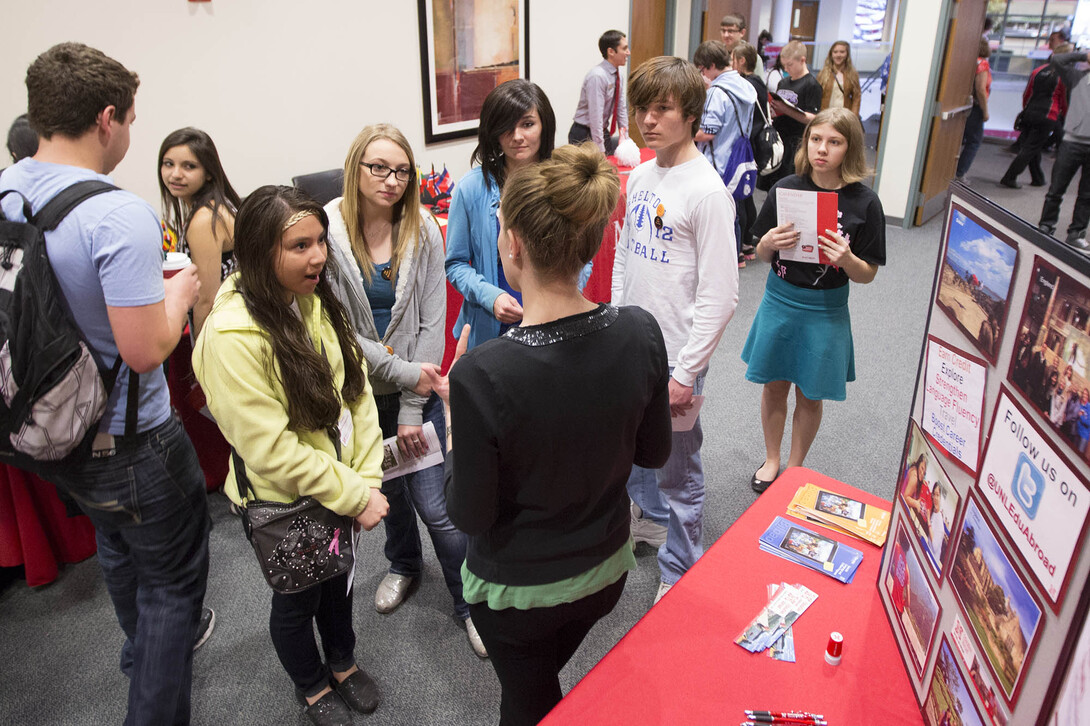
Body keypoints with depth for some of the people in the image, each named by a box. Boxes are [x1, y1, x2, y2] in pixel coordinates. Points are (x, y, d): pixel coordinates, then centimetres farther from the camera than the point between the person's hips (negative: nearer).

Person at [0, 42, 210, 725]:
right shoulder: (121, 214, -28)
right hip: (129, 444, -8)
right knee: (172, 578, 11)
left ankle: (144, 647, 57)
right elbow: (145, 350, -29)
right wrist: (180, 291, -11)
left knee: (117, 547, 31)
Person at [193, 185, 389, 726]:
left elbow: (355, 388, -3)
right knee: (298, 598, 19)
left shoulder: (316, 300, -6)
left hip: (339, 488, 6)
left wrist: (367, 478, -9)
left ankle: (343, 661, 54)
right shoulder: (233, 335, -29)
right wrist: (354, 497, -21)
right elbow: (271, 451, -27)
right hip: (283, 503, -6)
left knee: (338, 578, 27)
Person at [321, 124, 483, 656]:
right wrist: (402, 372, -17)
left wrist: (413, 408, -10)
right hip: (361, 389, 1)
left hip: (418, 390, -1)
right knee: (388, 489, 21)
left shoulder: (423, 232, -8)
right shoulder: (328, 232, -12)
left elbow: (431, 323, -8)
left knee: (434, 505, -2)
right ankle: (403, 564, 50)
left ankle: (469, 603, 20)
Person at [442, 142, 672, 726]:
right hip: (606, 570, 4)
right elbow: (653, 453, -4)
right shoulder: (641, 334, -20)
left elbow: (470, 514, -20)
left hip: (517, 593, -4)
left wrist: (454, 416, -9)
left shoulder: (481, 377, -34)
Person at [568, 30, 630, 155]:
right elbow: (595, 116, -25)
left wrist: (625, 137, 3)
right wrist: (600, 151, -26)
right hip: (584, 135, -8)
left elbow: (622, 108, 8)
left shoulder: (617, 74, 4)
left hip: (603, 132, 8)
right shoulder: (597, 76, -21)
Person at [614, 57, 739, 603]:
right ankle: (651, 517, 51)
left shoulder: (706, 190, -17)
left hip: (673, 357, -7)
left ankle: (680, 575, 26)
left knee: (677, 471, 6)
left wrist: (685, 372, -19)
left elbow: (720, 295, -19)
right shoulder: (639, 176, 7)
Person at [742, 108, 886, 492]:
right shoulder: (786, 189, -5)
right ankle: (771, 459, 36)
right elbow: (762, 254, 2)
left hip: (825, 311, -2)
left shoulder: (864, 202, -10)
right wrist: (769, 243, -21)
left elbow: (868, 275, -6)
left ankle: (794, 466, 34)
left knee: (809, 396, 12)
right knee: (774, 385, 14)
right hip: (779, 302, 2)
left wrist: (846, 259, -27)